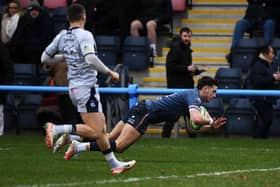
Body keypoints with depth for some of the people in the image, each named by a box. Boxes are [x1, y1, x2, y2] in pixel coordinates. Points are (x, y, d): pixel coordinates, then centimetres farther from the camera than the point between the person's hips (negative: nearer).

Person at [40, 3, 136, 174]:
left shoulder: (62, 36, 8)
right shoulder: (84, 35, -13)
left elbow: (45, 58, 12)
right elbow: (90, 59, -27)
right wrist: (110, 72, -16)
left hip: (74, 88, 9)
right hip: (86, 87, -9)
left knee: (101, 128, 12)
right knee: (94, 132, -13)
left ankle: (114, 164, 14)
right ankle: (56, 130, -21)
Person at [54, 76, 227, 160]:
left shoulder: (192, 97, 21)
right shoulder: (193, 96, -9)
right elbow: (196, 119, -27)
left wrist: (212, 126, 14)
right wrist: (209, 121, -8)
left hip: (141, 110, 9)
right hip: (144, 112, -9)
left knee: (108, 139, 4)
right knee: (118, 146, -19)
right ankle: (80, 146, -23)